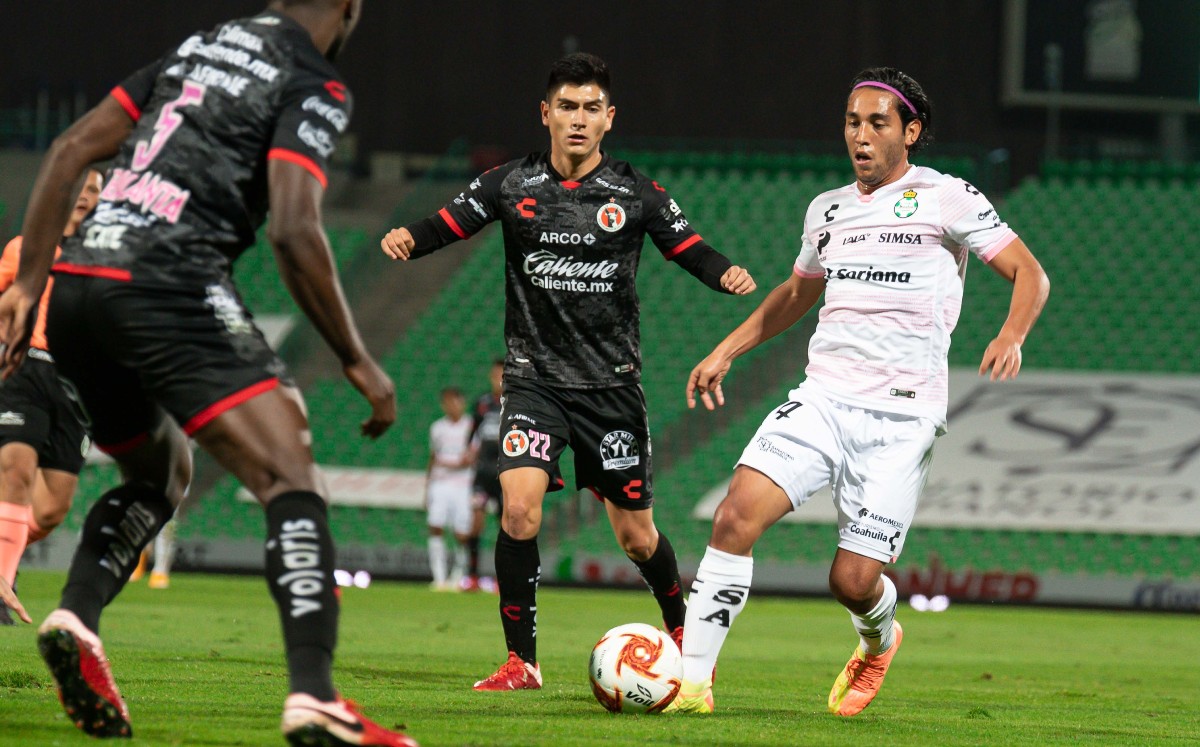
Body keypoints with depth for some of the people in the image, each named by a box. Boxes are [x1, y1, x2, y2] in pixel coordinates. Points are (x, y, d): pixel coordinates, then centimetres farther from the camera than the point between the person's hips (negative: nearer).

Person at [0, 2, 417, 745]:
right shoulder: (314, 86, 2)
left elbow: (71, 149, 20)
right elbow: (295, 233, -11)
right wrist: (358, 361, -3)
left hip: (75, 290, 8)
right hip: (167, 287, -8)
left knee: (158, 475, 28)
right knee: (294, 485, -9)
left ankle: (75, 616, 3)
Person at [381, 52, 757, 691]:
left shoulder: (636, 195, 0)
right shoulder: (511, 186, 1)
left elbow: (688, 248, 3)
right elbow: (449, 224, 0)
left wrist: (725, 274, -18)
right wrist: (408, 238, -22)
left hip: (611, 383, 0)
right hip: (535, 379, 0)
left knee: (635, 535, 7)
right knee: (519, 509, -20)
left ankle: (681, 627, 36)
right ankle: (521, 662, -9)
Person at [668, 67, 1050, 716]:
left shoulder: (947, 198, 0)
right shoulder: (827, 211, 17)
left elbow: (1029, 274, 0)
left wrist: (1011, 336, -20)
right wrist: (726, 351, 26)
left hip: (901, 415, -4)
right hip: (822, 396, 4)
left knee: (854, 582, -7)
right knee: (736, 515, -19)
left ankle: (880, 641, 31)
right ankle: (691, 680, -16)